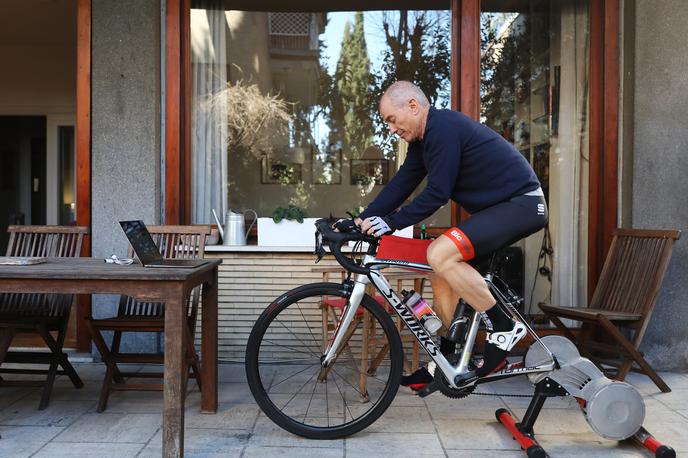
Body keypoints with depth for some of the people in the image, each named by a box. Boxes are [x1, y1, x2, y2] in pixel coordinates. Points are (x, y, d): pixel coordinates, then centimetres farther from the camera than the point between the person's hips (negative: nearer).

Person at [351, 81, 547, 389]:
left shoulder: (444, 128, -19)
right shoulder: (423, 137, 11)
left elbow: (437, 193, -22)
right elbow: (401, 184, 10)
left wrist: (391, 222, -18)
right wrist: (363, 220, 3)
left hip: (521, 204, -11)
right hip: (496, 208, 11)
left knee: (440, 254, -26)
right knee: (443, 272, 9)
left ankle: (504, 328, -11)